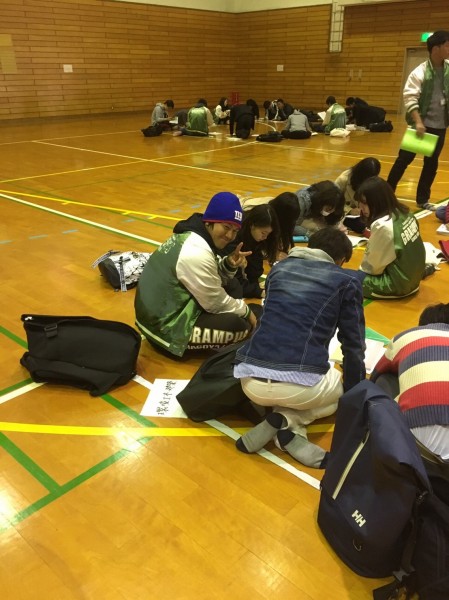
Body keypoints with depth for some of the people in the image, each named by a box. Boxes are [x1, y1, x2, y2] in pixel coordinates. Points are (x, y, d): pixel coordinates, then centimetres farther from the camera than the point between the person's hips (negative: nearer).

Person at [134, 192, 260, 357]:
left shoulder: (188, 234, 2)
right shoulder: (196, 253, -27)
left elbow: (213, 279, 11)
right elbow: (215, 303, -17)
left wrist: (228, 265, -9)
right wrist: (247, 312, -1)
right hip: (165, 327, -9)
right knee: (240, 325, -17)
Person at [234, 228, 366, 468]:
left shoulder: (279, 268, 19)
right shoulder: (347, 279, 8)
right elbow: (353, 345, 9)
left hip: (251, 378, 5)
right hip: (301, 383, -4)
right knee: (340, 390, 31)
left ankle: (283, 422, 7)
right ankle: (287, 422, 4)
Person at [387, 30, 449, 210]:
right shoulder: (420, 72, -12)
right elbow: (409, 98, -18)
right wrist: (418, 122, -25)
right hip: (422, 124, -5)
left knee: (432, 163, 10)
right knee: (405, 158, 0)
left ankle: (423, 199, 22)